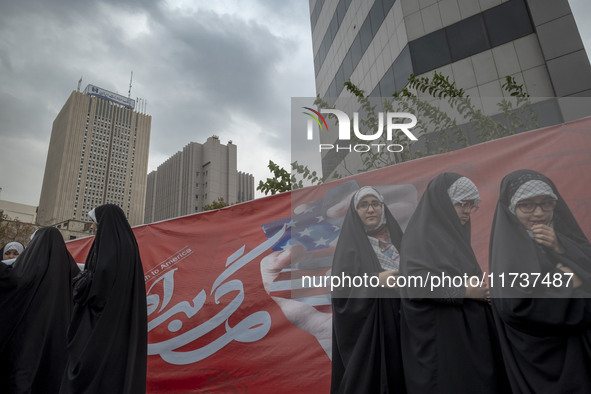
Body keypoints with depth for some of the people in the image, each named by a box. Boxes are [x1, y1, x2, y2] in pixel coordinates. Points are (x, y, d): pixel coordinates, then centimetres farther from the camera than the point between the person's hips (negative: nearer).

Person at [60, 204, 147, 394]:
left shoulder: (109, 243, -11)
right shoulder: (127, 243, 16)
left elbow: (102, 275, -22)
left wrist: (79, 280, -2)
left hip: (103, 318, -9)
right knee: (118, 362, 9)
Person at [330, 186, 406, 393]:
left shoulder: (394, 236, 9)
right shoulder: (349, 242, -5)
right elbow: (339, 287, -13)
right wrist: (375, 280, -21)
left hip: (397, 322, 5)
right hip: (362, 326, -4)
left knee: (395, 373, 8)